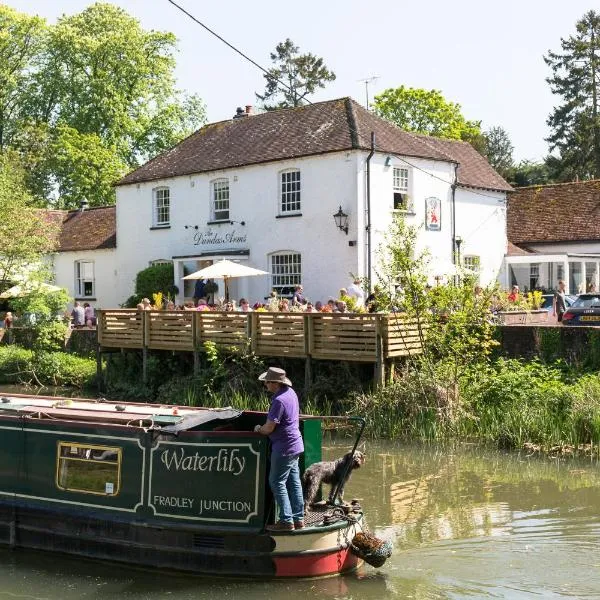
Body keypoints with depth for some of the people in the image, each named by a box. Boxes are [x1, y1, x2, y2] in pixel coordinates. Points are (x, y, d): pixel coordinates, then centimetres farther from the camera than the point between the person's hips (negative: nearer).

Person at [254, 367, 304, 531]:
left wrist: (259, 429, 0)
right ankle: (298, 518, 18)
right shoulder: (291, 393, 8)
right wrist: (264, 427, 20)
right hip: (295, 444, 10)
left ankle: (286, 521, -1)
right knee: (294, 482, 12)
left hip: (284, 447, -10)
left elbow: (269, 428, -22)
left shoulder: (279, 401, -23)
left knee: (277, 482, -2)